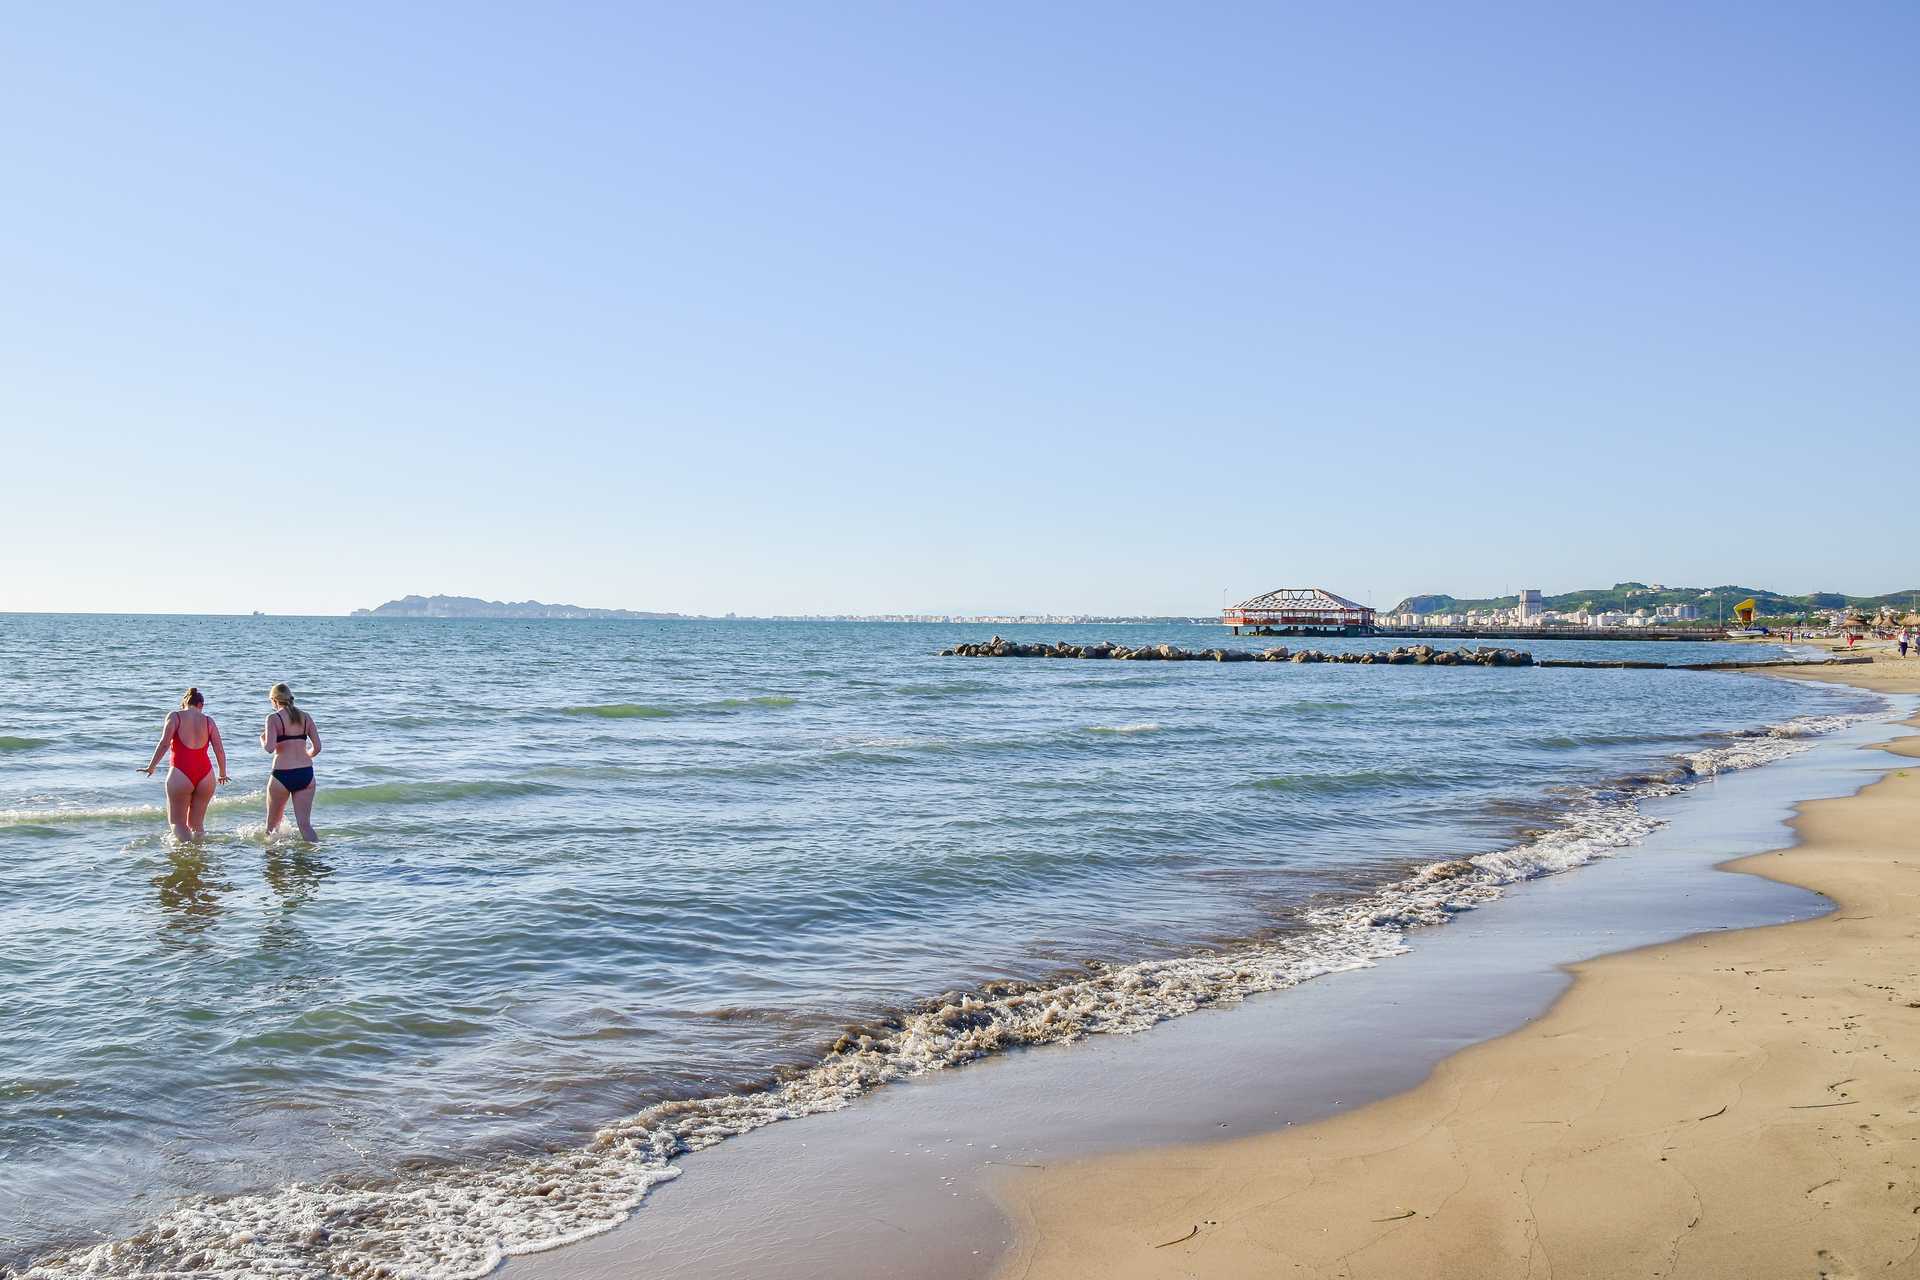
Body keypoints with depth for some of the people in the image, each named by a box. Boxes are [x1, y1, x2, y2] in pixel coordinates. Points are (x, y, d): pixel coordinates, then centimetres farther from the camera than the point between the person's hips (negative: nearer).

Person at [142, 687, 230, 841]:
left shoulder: (175, 717, 4)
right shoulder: (208, 720, 11)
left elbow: (164, 743, -8)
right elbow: (220, 750, 9)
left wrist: (152, 766, -2)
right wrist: (222, 774, 20)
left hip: (181, 774, -3)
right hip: (205, 774, 3)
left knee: (177, 822, 7)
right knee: (197, 823, 16)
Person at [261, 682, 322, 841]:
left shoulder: (273, 718, -4)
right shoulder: (305, 717, 9)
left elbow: (269, 748, -15)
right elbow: (317, 748, 6)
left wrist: (262, 739, 7)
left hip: (283, 775, -4)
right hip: (306, 774, 4)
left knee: (273, 823, 17)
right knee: (305, 824, 2)